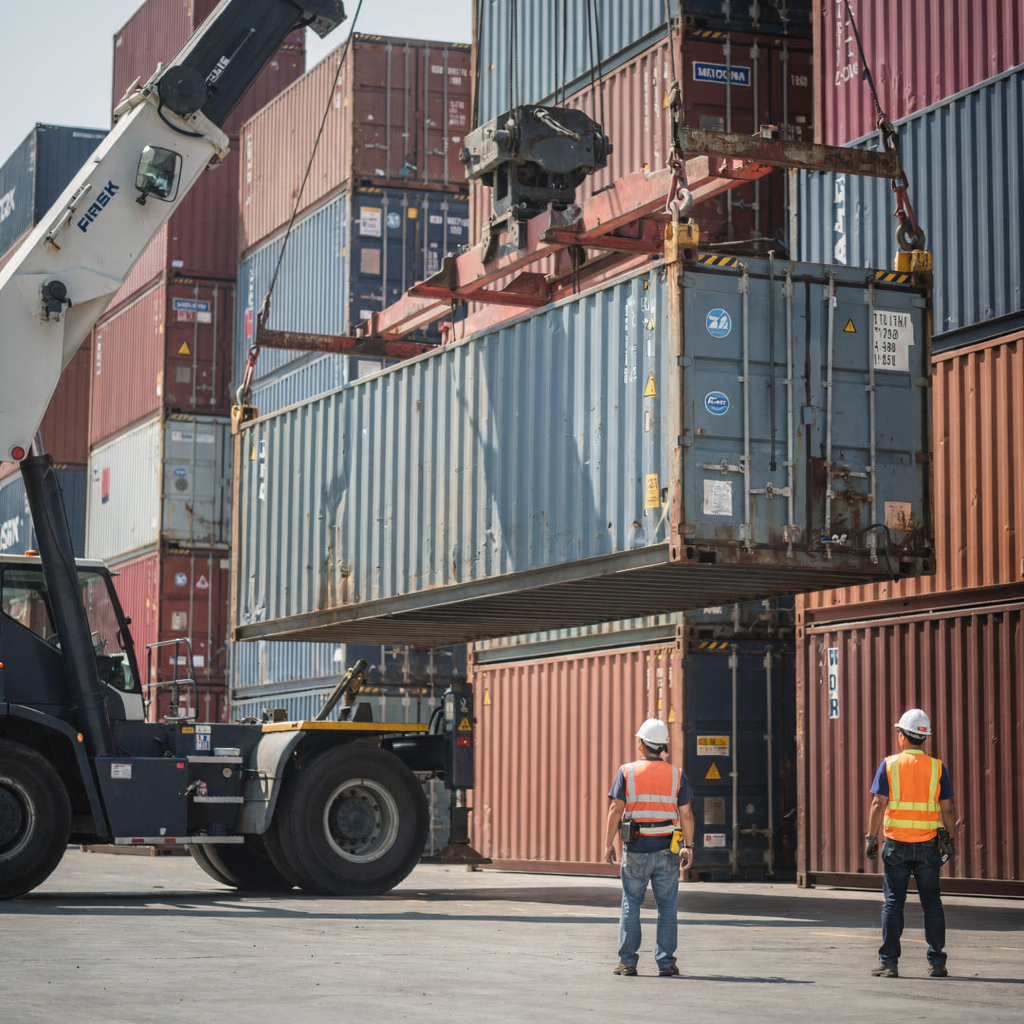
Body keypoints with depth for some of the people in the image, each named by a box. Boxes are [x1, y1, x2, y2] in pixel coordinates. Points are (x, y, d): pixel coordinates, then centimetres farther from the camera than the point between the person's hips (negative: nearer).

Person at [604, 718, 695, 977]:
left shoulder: (627, 772, -2)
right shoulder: (677, 775, 1)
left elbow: (616, 810, -5)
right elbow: (686, 814, 0)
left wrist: (609, 844, 1)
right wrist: (688, 846, 8)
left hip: (635, 850, 0)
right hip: (666, 850, 1)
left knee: (630, 905, 10)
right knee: (667, 907, 5)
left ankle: (628, 961, 10)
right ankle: (666, 963, 3)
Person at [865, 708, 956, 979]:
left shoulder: (889, 764, -3)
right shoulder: (937, 767, 1)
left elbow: (878, 804, -7)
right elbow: (947, 809, 1)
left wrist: (870, 838, -1)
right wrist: (950, 839, 11)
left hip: (896, 844, -1)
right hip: (928, 845, 1)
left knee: (893, 903, 4)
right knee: (932, 903, 8)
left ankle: (889, 962, 3)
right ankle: (936, 963, 9)